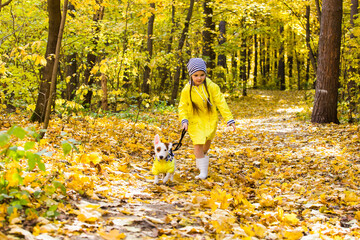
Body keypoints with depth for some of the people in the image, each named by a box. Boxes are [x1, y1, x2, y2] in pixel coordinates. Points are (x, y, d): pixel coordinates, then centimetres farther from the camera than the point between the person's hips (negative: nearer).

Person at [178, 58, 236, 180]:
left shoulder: (212, 87, -16)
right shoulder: (187, 90, -14)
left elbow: (221, 103, -13)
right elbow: (182, 107, -4)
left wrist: (229, 119, -16)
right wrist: (184, 120, -21)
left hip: (210, 119, 2)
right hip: (195, 120, -1)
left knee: (207, 142, 18)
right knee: (198, 144, -12)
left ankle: (203, 157, 50)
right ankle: (203, 172, -4)